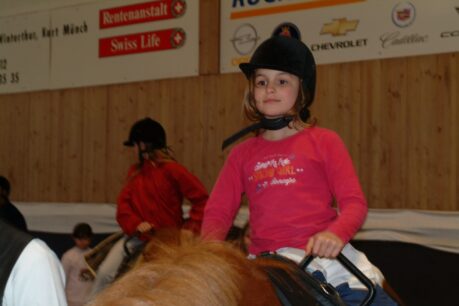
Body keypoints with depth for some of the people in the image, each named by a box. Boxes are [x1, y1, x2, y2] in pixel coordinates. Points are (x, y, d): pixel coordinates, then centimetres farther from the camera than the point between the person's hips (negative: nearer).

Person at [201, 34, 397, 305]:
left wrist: (336, 233, -20)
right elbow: (218, 211, 12)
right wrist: (212, 243, -10)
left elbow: (354, 202, 1)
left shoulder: (324, 141, 7)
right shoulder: (243, 153, 14)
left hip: (325, 255, -2)